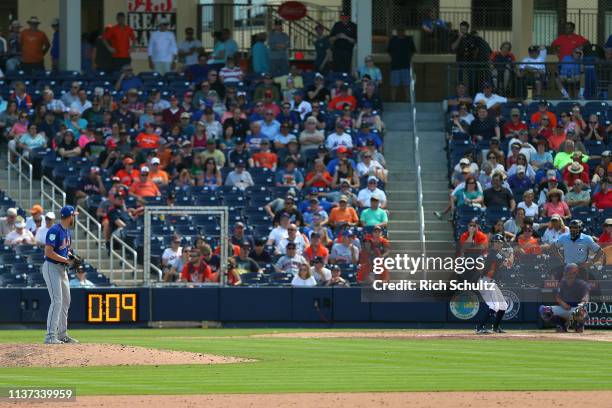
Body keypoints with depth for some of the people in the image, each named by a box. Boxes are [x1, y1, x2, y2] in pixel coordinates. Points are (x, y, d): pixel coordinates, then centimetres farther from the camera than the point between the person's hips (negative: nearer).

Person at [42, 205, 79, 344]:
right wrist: (66, 260, -21)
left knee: (65, 301, 14)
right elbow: (48, 252, -24)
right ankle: (50, 336, -16)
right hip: (51, 267, -10)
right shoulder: (55, 231, -18)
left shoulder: (67, 231, 12)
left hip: (62, 269, 10)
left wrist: (72, 257, 3)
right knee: (57, 301, -15)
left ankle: (62, 334, 23)